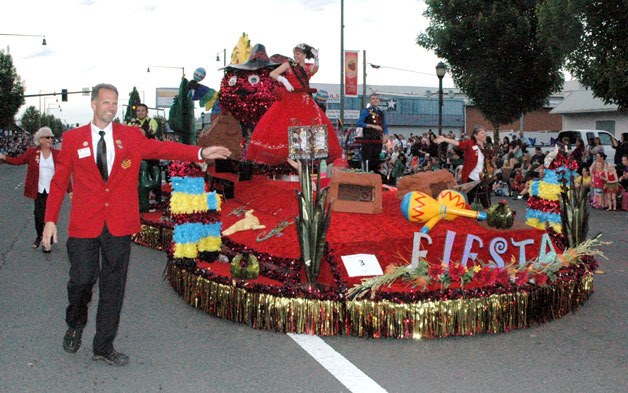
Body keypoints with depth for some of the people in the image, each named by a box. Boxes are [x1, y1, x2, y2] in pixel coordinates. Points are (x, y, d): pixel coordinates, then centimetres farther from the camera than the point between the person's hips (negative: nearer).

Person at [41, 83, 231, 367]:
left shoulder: (131, 136, 6)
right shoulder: (73, 138, 4)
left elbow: (161, 148, -6)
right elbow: (59, 181, 6)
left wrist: (200, 153, -20)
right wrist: (50, 219, 1)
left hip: (119, 225, 1)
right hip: (84, 225, -1)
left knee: (113, 285, 7)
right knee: (82, 279, 3)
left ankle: (104, 346, 20)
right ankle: (75, 326, 35)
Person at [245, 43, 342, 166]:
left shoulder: (309, 67, 9)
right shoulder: (288, 65, 6)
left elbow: (315, 69, -16)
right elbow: (272, 74, -2)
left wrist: (316, 59, -36)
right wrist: (284, 80, -17)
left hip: (304, 102, 1)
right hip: (288, 101, -1)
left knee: (317, 124, -12)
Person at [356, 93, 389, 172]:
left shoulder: (381, 113, 16)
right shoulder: (366, 111, 0)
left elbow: (385, 127, 18)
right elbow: (359, 123, -12)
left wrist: (385, 135, -1)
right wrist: (372, 126, -17)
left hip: (378, 141, 5)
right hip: (368, 140, -5)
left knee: (376, 162, 8)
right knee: (367, 162, -8)